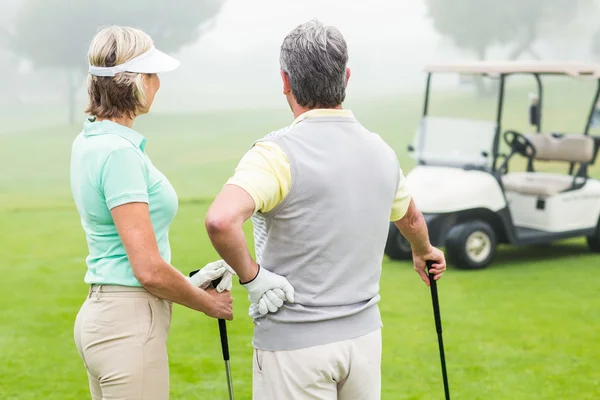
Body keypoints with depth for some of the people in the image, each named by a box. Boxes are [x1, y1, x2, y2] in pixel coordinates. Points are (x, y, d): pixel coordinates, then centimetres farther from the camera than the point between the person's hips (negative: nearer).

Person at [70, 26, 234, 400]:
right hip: (130, 325, -9)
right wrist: (209, 303, -4)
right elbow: (149, 269, -20)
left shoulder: (89, 142, 9)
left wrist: (189, 284, 8)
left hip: (100, 313, 9)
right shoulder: (119, 153, -19)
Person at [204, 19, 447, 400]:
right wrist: (424, 253, 46)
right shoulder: (381, 151, 5)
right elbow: (411, 220, 25)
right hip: (364, 334, 6)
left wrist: (252, 276, -17)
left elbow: (221, 220, -34)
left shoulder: (280, 153, -16)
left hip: (295, 343, -6)